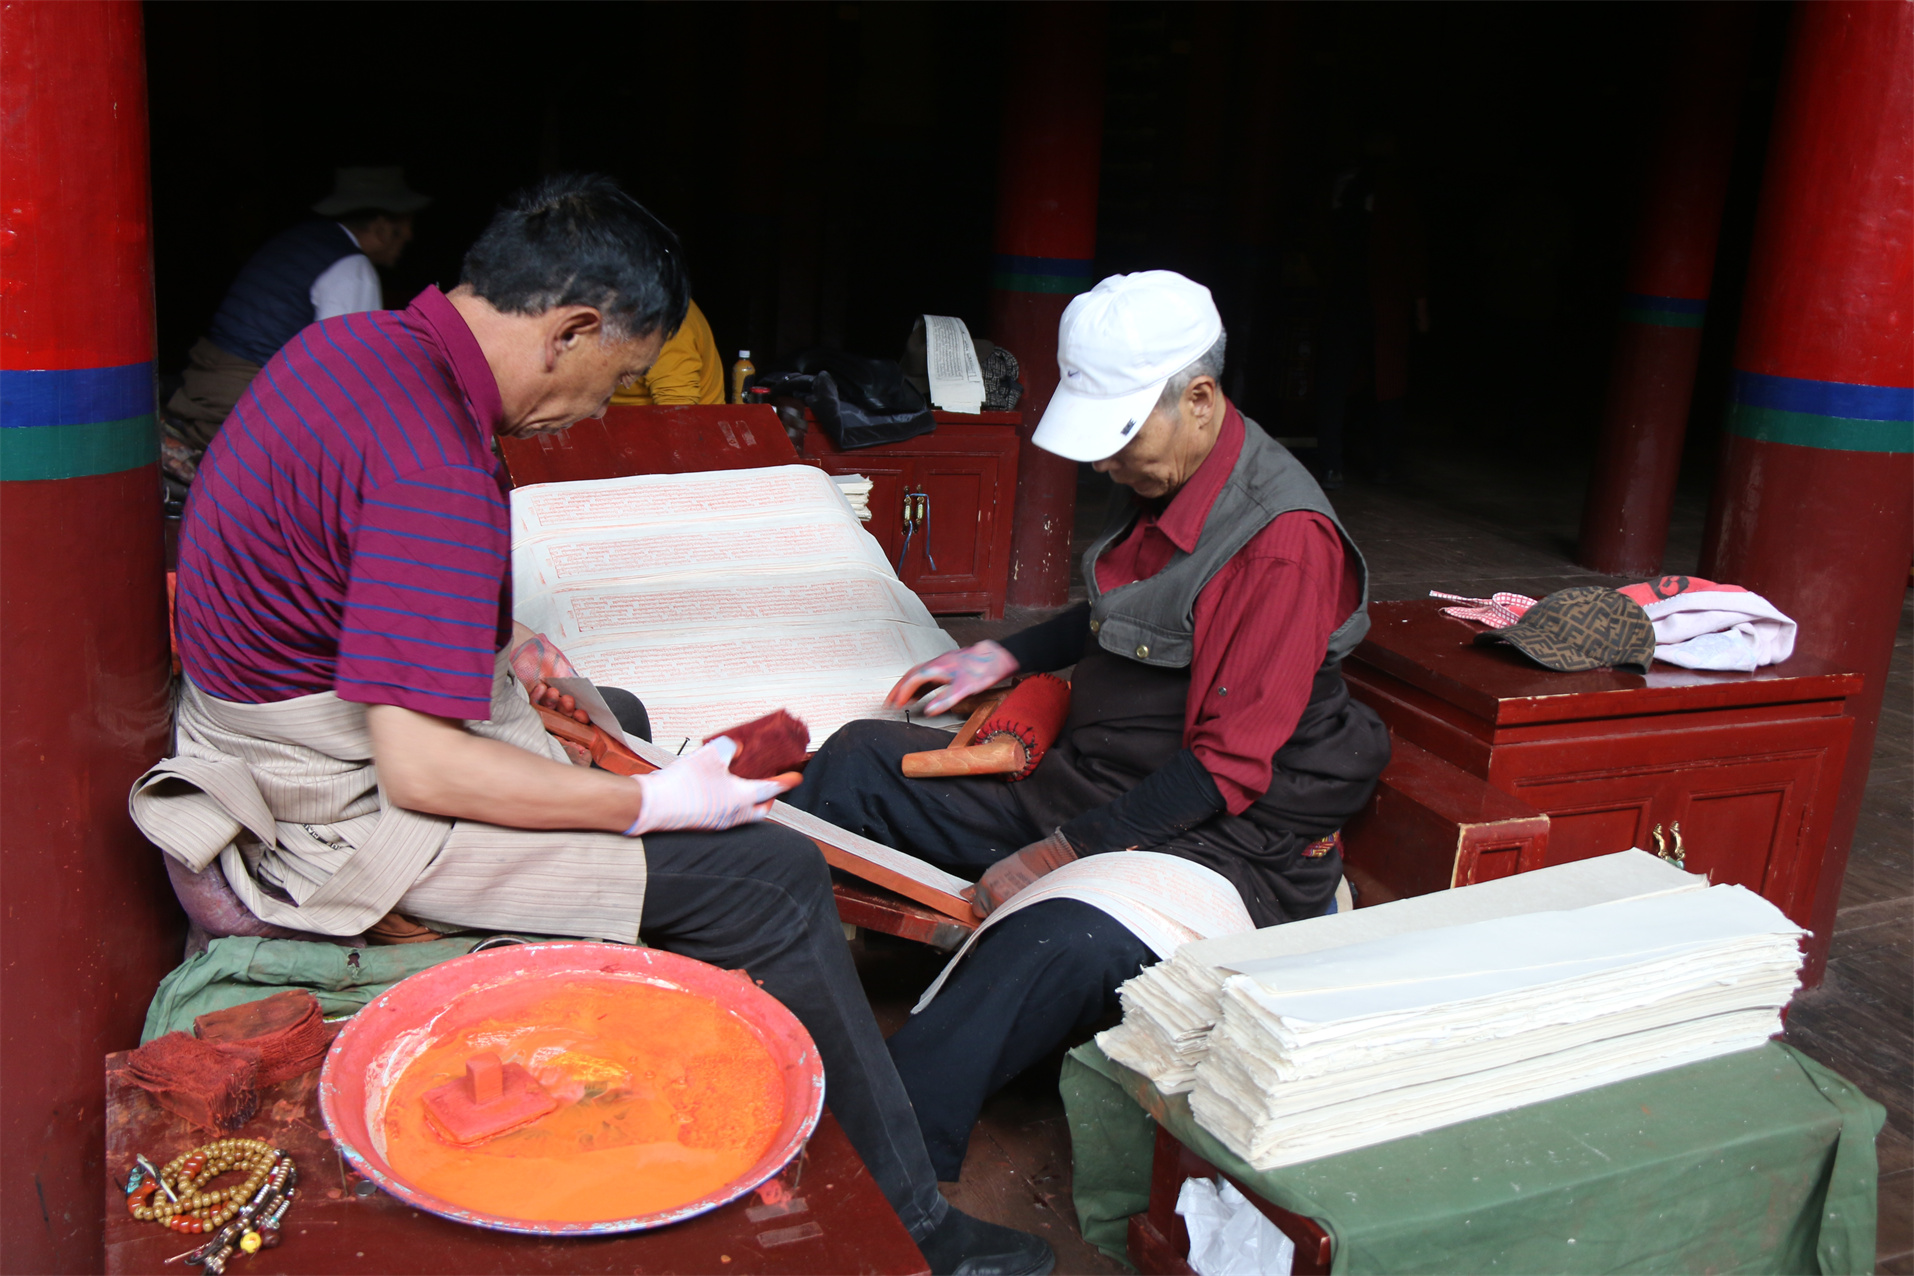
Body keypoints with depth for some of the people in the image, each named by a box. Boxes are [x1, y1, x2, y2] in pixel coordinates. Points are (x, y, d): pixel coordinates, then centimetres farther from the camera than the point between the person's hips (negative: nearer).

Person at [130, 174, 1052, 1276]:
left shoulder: (357, 344, 2)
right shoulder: (434, 467, -28)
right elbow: (419, 770, -28)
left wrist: (492, 642, 12)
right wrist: (655, 803, -20)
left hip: (317, 725, 11)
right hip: (355, 817, -11)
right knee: (772, 880, -13)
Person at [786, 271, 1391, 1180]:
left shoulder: (1286, 538, -21)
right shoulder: (1157, 482, 5)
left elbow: (1227, 770, -21)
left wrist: (1063, 852, -21)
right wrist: (1004, 656, 18)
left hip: (1217, 839, -9)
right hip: (1079, 790, 9)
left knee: (1061, 940, -40)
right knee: (859, 761, 4)